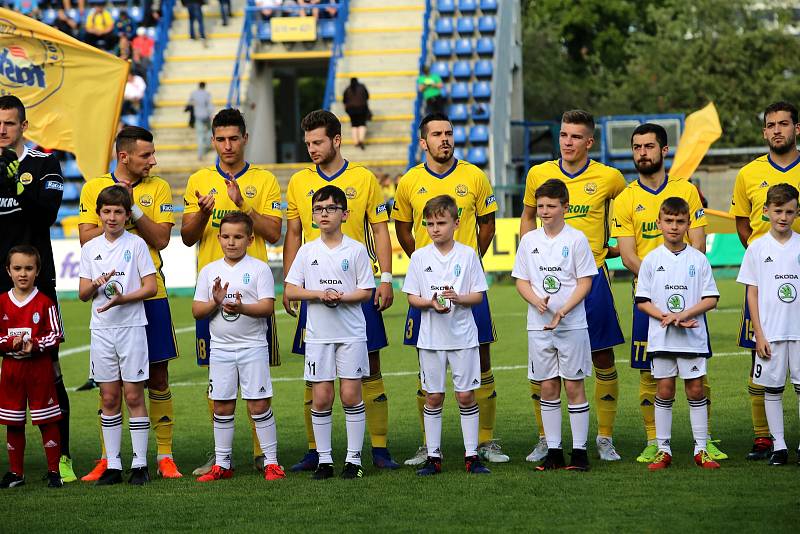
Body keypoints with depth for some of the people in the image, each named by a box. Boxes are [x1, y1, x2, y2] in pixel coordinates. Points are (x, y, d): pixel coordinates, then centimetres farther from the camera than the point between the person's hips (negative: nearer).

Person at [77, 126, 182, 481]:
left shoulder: (158, 188, 5)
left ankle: (165, 456, 7)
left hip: (150, 292, 0)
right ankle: (107, 459, 10)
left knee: (158, 373, 2)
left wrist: (132, 207, -14)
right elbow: (86, 238, -4)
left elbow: (161, 238, -5)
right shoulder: (94, 188, 5)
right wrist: (120, 221, -12)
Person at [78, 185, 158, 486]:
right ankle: (113, 465, 9)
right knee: (109, 398, 6)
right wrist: (97, 284, -12)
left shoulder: (136, 244, -1)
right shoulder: (90, 249, 10)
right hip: (101, 329, 3)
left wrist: (122, 298, -18)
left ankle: (140, 464, 1)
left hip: (131, 326, -3)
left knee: (134, 395, -3)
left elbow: (151, 287, -4)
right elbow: (82, 294, 10)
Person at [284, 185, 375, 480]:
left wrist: (341, 297, -17)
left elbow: (366, 291, 0)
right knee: (321, 397, 2)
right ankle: (324, 459, 9)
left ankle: (353, 458, 5)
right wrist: (320, 294, -12)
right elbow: (290, 290, 3)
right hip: (318, 334, 2)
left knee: (350, 394, -3)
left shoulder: (356, 250, 0)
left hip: (351, 333, -2)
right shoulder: (307, 251, 5)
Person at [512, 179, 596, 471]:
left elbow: (585, 282, -5)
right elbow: (521, 281, 9)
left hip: (572, 324, -3)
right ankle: (553, 450, 11)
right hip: (539, 325, 3)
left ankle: (579, 450, 4)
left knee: (573, 386, -1)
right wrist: (537, 301, -11)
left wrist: (563, 311, -17)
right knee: (548, 387, 6)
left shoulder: (576, 239, -3)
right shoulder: (529, 240, 7)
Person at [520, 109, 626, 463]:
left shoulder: (609, 178, -2)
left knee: (602, 358, 2)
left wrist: (618, 248, 7)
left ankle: (605, 438, 13)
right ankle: (545, 439, 11)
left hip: (592, 276, -1)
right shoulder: (539, 174, 3)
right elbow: (528, 217, 18)